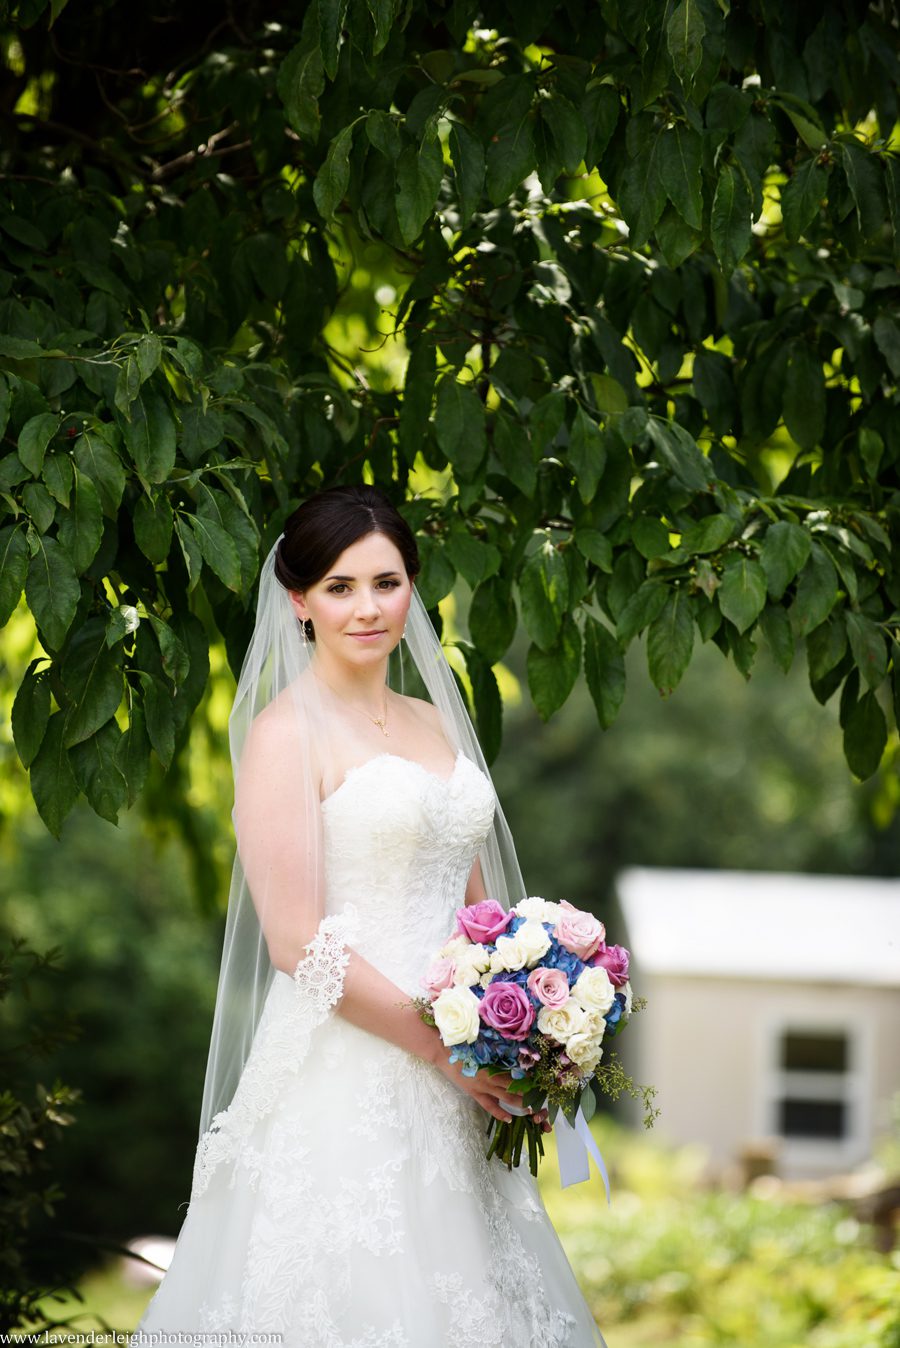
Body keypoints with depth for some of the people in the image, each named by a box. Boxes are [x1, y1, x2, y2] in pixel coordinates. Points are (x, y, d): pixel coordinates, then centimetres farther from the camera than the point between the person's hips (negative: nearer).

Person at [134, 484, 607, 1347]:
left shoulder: (432, 722, 14)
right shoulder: (287, 732, -8)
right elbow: (298, 943, -14)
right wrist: (441, 1047, -14)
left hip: (449, 1090, 7)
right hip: (344, 1078, -7)